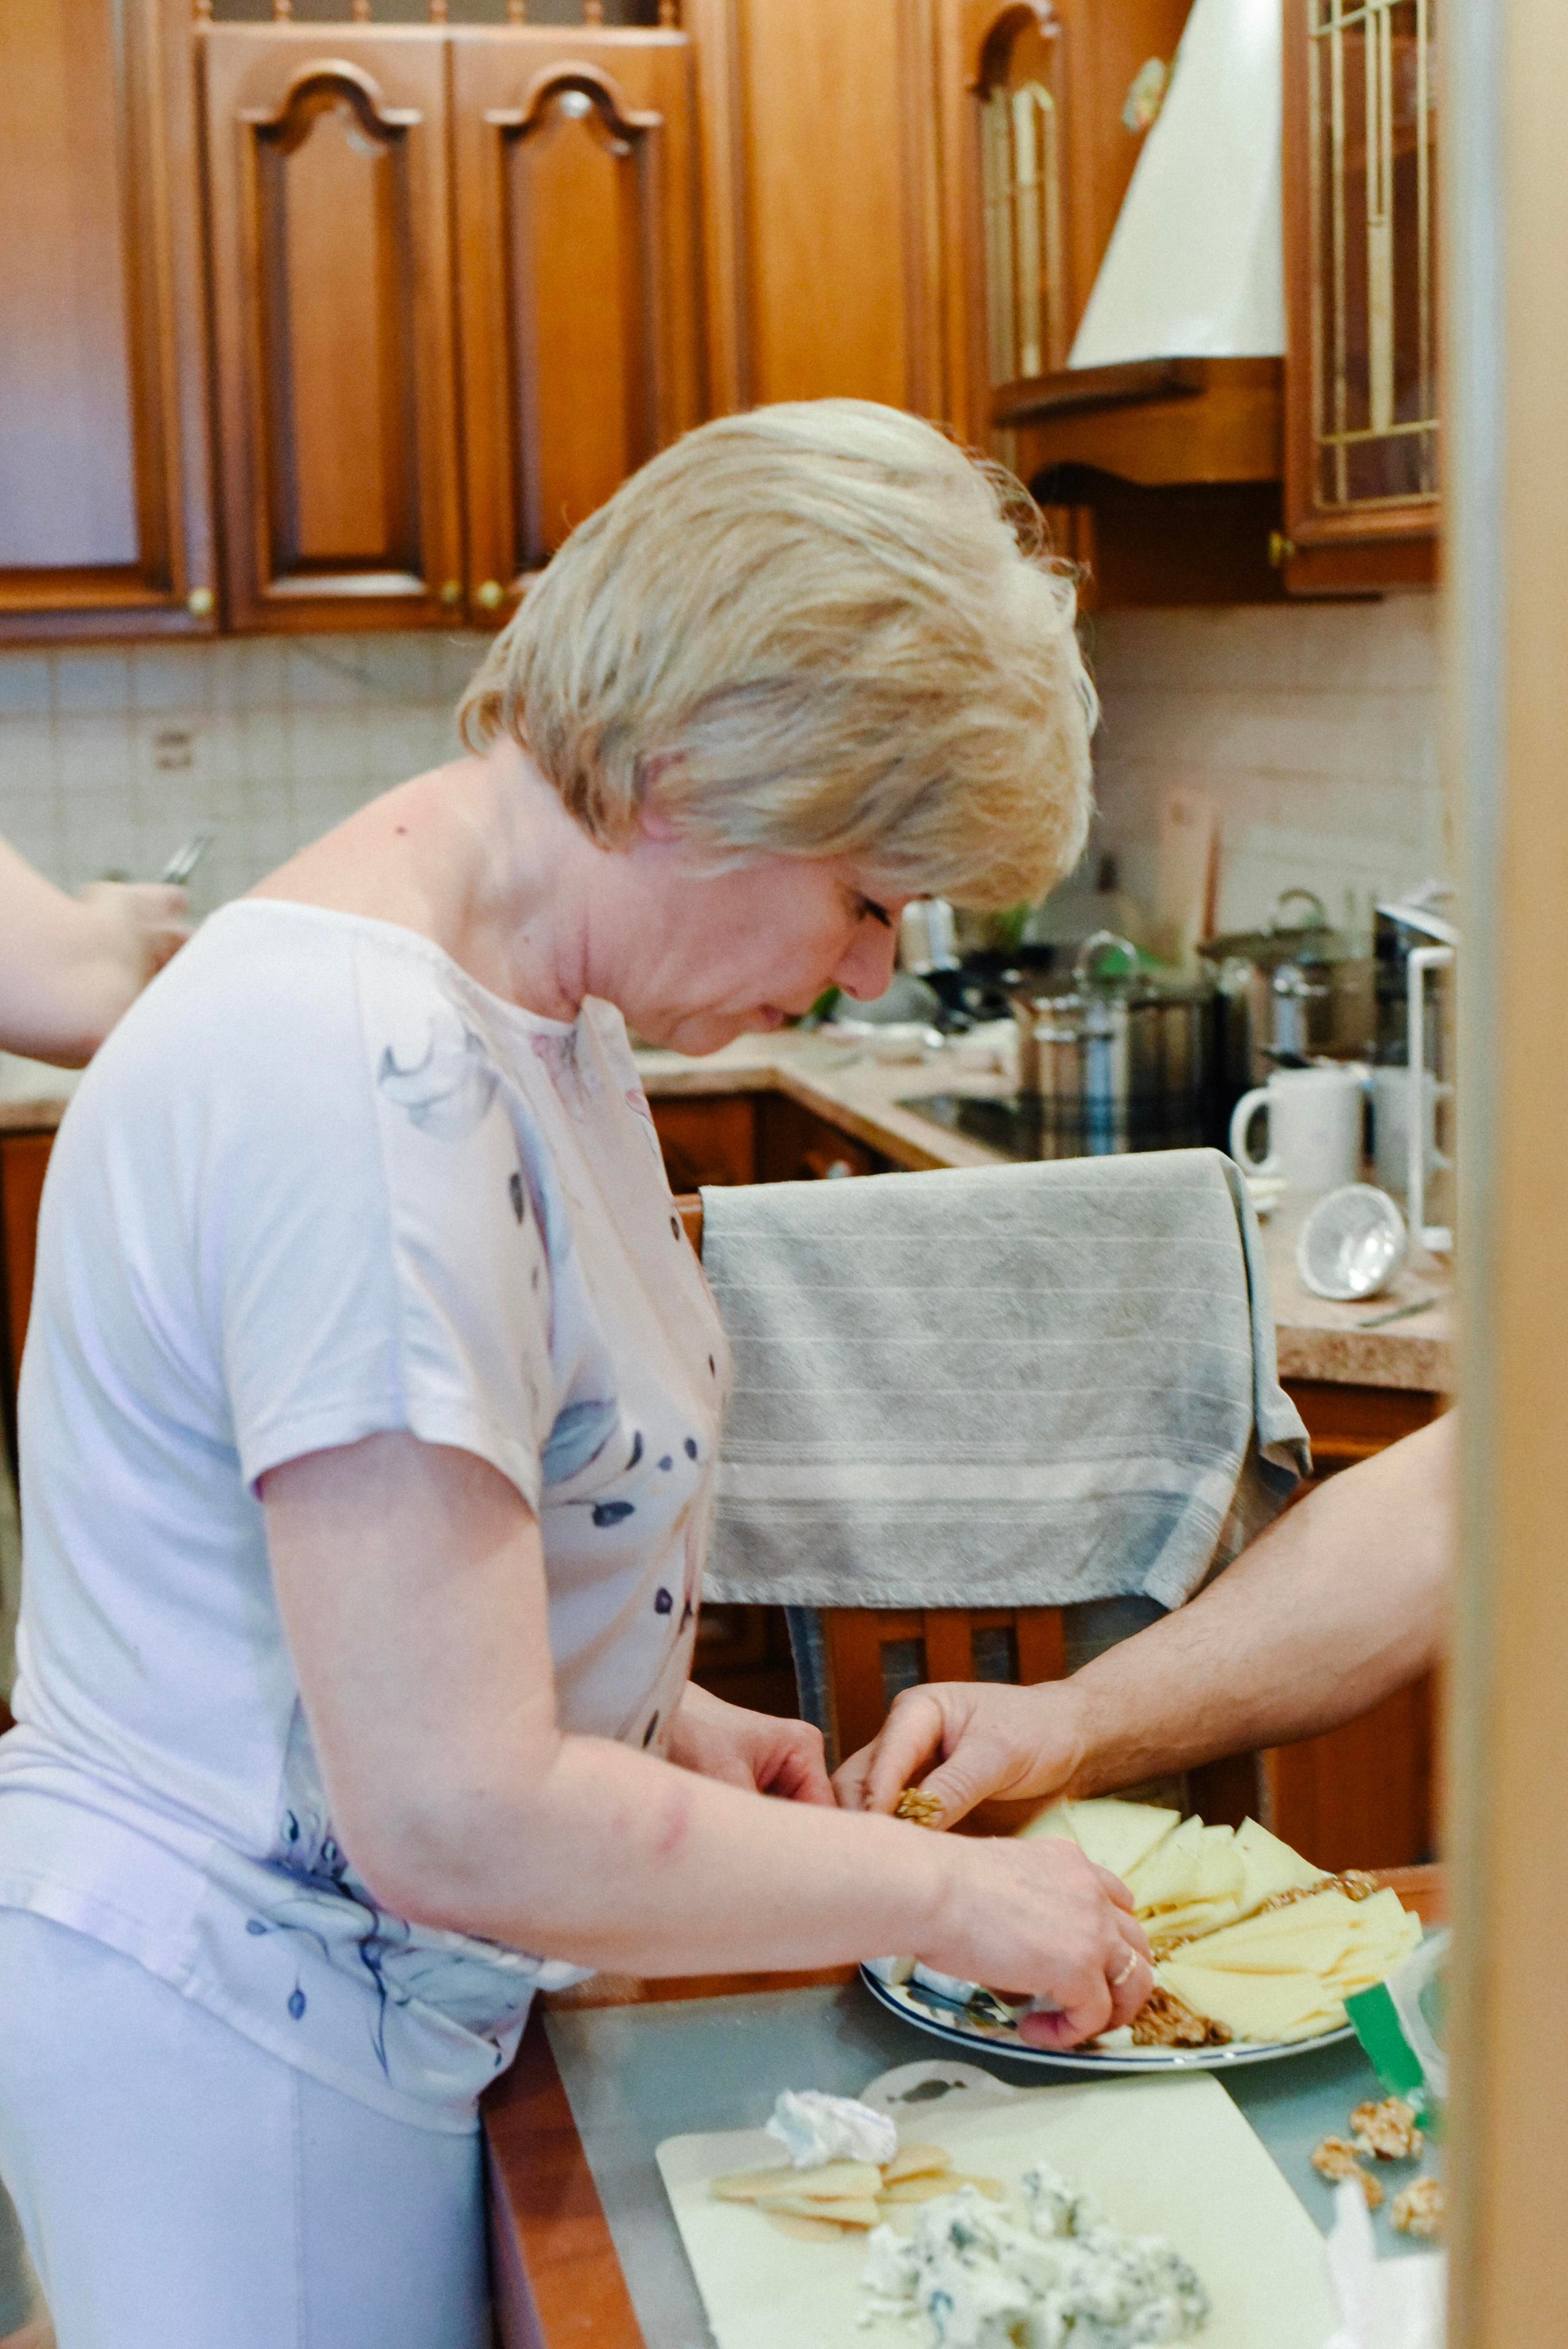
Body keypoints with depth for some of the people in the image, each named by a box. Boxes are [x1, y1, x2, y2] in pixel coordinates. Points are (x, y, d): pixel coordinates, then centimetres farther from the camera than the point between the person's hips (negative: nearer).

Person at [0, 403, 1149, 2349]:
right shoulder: (367, 1085, -29)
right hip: (233, 2025, -9)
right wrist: (952, 1896, -19)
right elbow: (458, 1819, -30)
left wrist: (651, 1715, 4)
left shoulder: (520, 991, 2)